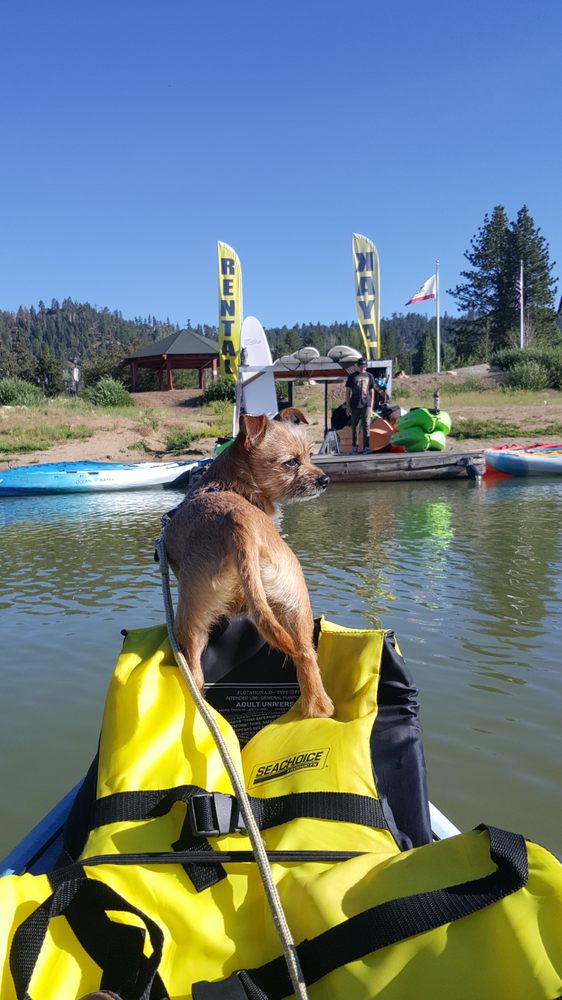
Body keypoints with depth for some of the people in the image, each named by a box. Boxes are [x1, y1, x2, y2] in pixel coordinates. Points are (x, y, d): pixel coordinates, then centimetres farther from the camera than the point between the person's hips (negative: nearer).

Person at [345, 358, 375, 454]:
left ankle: (366, 446, -8)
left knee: (366, 425, -8)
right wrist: (347, 405, -1)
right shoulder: (352, 376, 6)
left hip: (366, 404, 0)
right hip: (355, 405, 0)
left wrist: (371, 406, 5)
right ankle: (354, 446, 15)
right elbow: (348, 391, 6)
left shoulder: (369, 376, 10)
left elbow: (372, 392, 12)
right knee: (354, 426, 6)